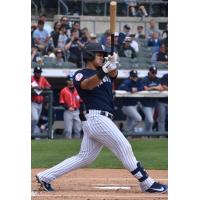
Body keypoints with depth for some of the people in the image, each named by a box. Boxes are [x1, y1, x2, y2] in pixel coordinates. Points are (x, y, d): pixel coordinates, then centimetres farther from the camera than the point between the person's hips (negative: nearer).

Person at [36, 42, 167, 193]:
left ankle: (45, 177, 13)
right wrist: (103, 72, -41)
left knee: (84, 158, 10)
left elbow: (113, 74, -2)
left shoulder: (105, 72, 21)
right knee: (124, 148, -7)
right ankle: (147, 183, -4)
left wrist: (113, 65, -25)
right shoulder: (80, 75, -2)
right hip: (96, 117, -9)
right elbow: (87, 85, -25)